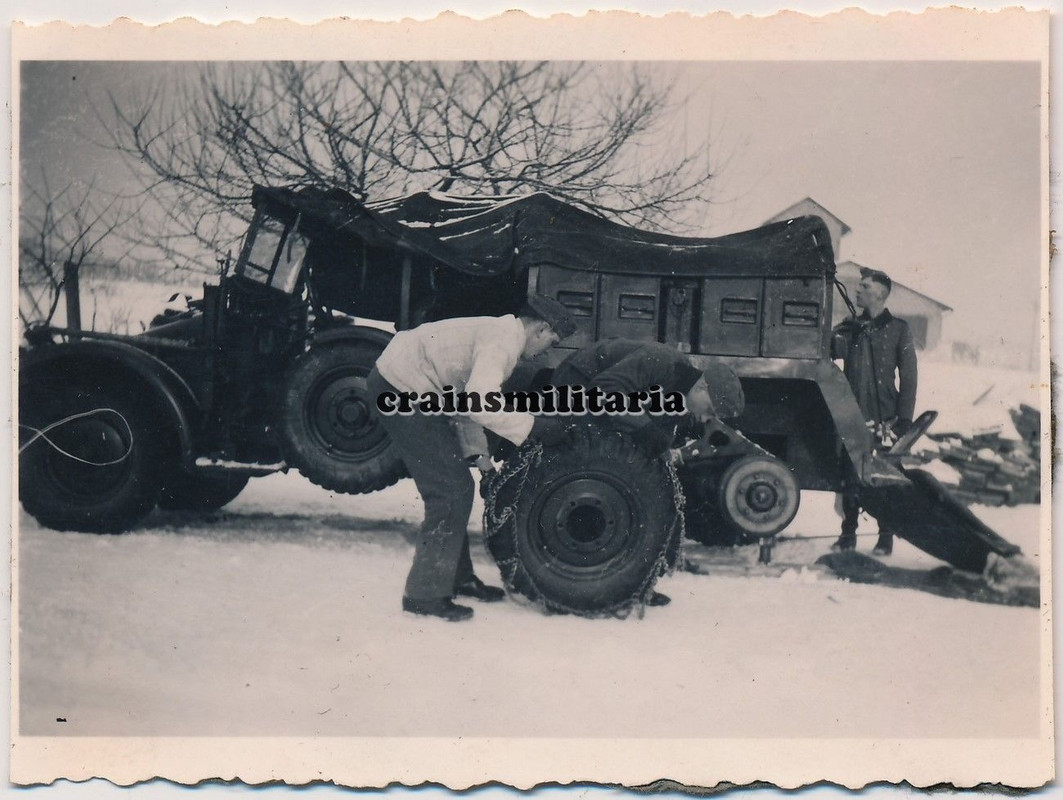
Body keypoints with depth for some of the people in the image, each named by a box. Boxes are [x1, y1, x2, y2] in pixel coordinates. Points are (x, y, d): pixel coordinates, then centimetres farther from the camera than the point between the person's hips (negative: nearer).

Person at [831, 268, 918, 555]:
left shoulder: (897, 330, 1)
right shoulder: (850, 329, 13)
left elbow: (908, 378, -1)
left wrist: (904, 419, -7)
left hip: (883, 419, -3)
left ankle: (886, 537, 11)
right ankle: (848, 534, 16)